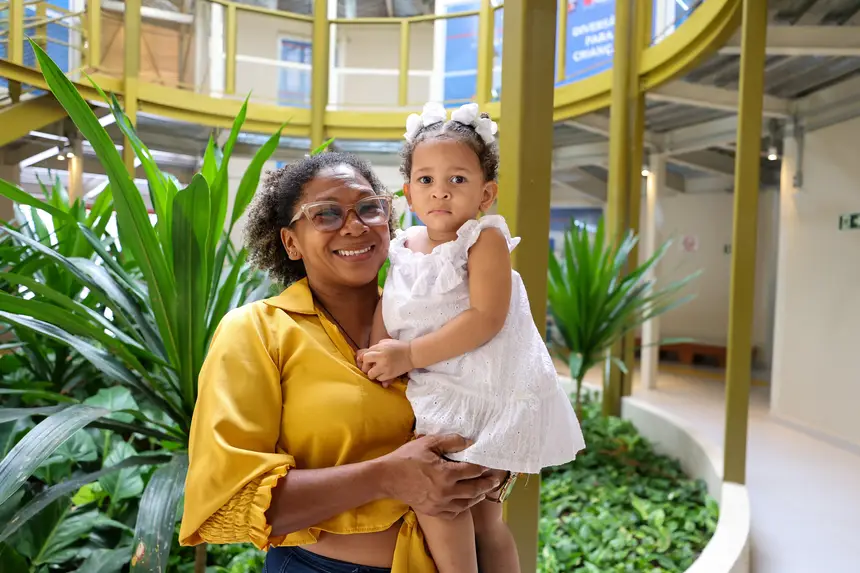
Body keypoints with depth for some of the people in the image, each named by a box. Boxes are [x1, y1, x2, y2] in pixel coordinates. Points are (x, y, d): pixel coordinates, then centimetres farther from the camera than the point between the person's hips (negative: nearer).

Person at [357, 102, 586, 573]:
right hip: (438, 393, 7)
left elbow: (486, 319, -21)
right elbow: (386, 310, 9)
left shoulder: (485, 239, -11)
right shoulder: (403, 249, 8)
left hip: (489, 391, -6)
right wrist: (379, 359, -11)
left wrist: (411, 354, -20)